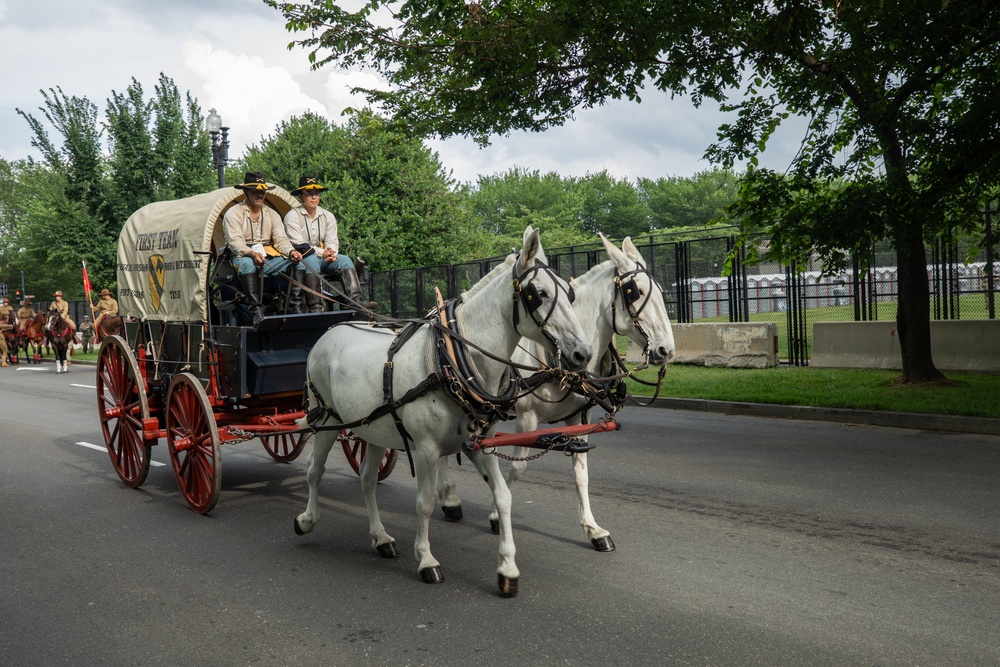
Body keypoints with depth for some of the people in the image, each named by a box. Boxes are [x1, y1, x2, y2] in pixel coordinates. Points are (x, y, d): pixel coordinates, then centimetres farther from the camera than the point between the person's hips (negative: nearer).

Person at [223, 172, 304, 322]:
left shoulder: (272, 214, 19)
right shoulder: (233, 214, 3)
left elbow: (280, 239, 6)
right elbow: (235, 242, -12)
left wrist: (291, 251, -18)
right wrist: (252, 254, -33)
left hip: (269, 258, 4)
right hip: (244, 257, -4)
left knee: (296, 261, -21)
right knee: (247, 263, -40)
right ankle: (257, 310, -44)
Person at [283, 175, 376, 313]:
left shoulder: (328, 216, 12)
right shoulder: (292, 216, -4)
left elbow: (332, 242, 5)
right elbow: (298, 245, -13)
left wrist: (330, 253, -19)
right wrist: (321, 253, -23)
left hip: (323, 258, 5)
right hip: (300, 259, -5)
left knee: (344, 260, -20)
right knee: (312, 261, -36)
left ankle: (356, 302, -37)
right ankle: (315, 308, -39)